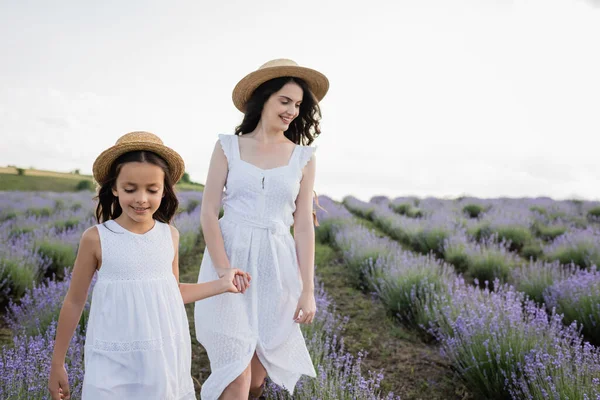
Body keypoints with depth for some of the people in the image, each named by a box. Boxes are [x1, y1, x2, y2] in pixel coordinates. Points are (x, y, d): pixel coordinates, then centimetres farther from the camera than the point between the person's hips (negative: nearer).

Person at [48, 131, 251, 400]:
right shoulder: (96, 238, -10)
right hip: (114, 361, -3)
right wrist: (57, 363, 6)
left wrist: (221, 284, 9)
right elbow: (74, 302, 0)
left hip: (166, 356, 3)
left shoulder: (170, 235, -1)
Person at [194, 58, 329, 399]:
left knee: (260, 367, 13)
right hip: (228, 256, -1)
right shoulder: (227, 147, -1)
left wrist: (308, 289, -1)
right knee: (236, 372, -3)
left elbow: (304, 225, 2)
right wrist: (225, 273, -14)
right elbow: (208, 213, -4)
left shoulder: (304, 158, 3)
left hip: (276, 264, 2)